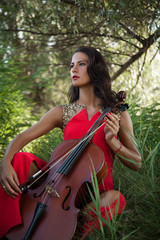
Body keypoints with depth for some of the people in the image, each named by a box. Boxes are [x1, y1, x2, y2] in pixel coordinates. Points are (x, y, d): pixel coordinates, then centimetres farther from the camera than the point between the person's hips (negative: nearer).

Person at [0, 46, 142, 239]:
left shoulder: (117, 114, 3)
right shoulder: (63, 112, 7)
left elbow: (136, 164, 5)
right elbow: (21, 138, -3)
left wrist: (112, 141, -13)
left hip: (98, 190, -1)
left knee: (115, 199, -35)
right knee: (19, 160, -16)